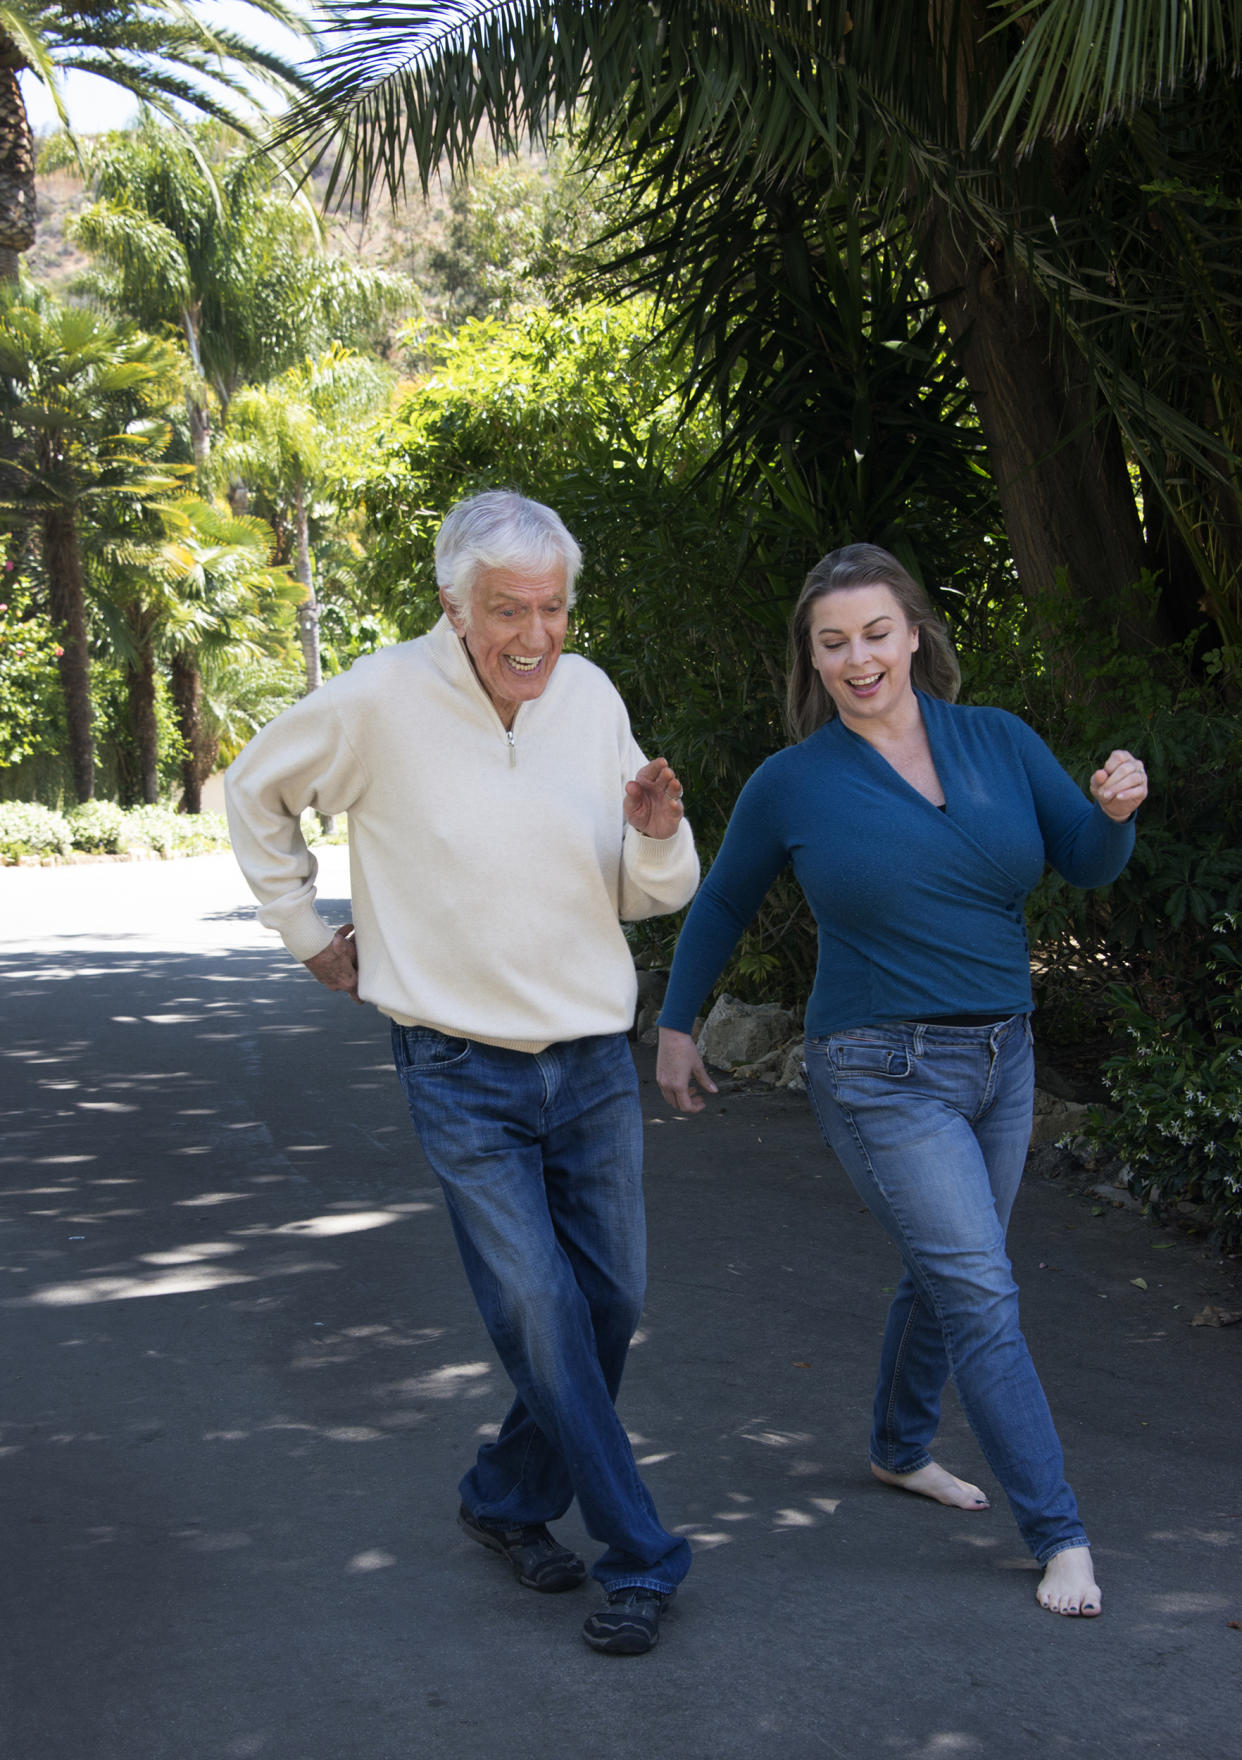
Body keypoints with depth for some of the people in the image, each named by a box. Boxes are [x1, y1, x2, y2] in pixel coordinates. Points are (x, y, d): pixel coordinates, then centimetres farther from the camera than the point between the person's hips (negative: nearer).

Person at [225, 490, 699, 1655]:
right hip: (463, 1073, -4)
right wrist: (307, 934, 8)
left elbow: (650, 896, 6)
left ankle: (510, 1499, 30)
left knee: (609, 1307, 9)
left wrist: (659, 835, -16)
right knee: (541, 1317, -9)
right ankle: (639, 1559, 4)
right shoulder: (379, 703, -12)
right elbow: (257, 790, 7)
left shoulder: (589, 696, 1)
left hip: (594, 1061, 5)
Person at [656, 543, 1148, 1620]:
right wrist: (675, 1026, 10)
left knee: (946, 1274, 20)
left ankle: (901, 1448, 44)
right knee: (983, 1295, -9)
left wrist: (1115, 811, -18)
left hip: (1001, 1057, 5)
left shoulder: (999, 742, 2)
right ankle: (1059, 1534, -1)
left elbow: (1089, 865, 4)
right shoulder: (793, 784, -6)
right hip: (885, 1075, -5)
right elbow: (722, 907, 8)